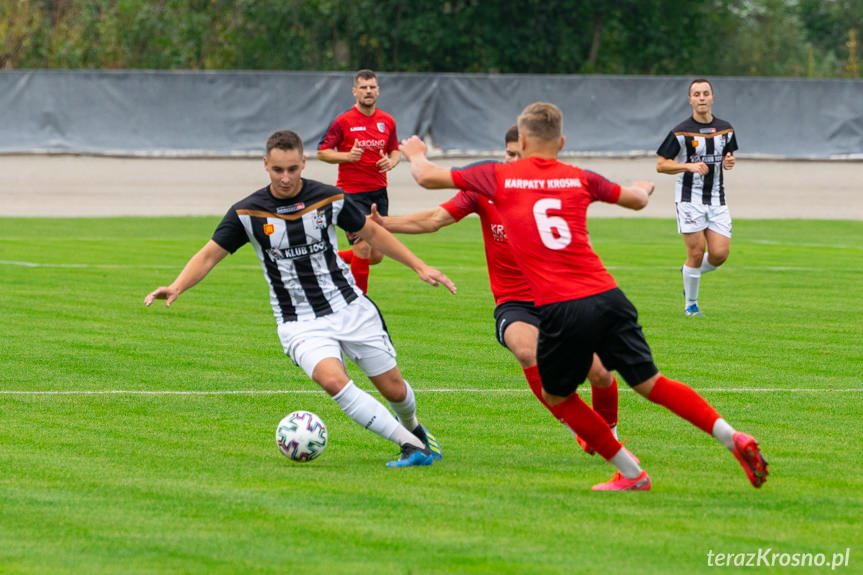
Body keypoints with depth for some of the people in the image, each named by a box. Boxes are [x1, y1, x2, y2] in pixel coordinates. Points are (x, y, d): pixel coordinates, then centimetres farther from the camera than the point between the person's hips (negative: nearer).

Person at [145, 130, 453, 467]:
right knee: (332, 379, -29)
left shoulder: (329, 199, -4)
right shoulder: (247, 212, -8)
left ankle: (413, 427, 41)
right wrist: (176, 287, -21)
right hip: (300, 323, -2)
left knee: (394, 388, 4)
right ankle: (411, 445, -22)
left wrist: (419, 267, 11)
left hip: (350, 309, 2)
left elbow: (371, 233, 11)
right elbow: (210, 254, -4)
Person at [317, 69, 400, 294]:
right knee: (364, 248, -14)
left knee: (376, 256, 6)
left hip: (379, 191, 6)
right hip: (352, 193, -6)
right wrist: (347, 156, -21)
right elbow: (322, 152, -5)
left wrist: (391, 161, -5)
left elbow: (395, 151, 18)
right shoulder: (343, 121, -7)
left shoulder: (387, 121, 8)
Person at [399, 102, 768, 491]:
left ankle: (631, 474, 17)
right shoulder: (579, 179, 13)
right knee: (649, 383, 11)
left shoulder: (498, 177, 6)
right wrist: (644, 187, 53)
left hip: (560, 310, -3)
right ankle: (733, 438, -1)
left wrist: (416, 154, 38)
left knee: (556, 397, 18)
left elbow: (428, 177, 15)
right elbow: (637, 200, 29)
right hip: (607, 297, 3)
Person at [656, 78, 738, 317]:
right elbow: (661, 165, -6)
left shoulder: (725, 129, 6)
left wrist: (729, 162, -3)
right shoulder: (681, 132, -8)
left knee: (720, 254, -5)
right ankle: (690, 305, 9)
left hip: (716, 198, 4)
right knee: (697, 251, -8)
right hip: (689, 197, -4)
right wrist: (689, 166, -20)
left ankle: (690, 272, 26)